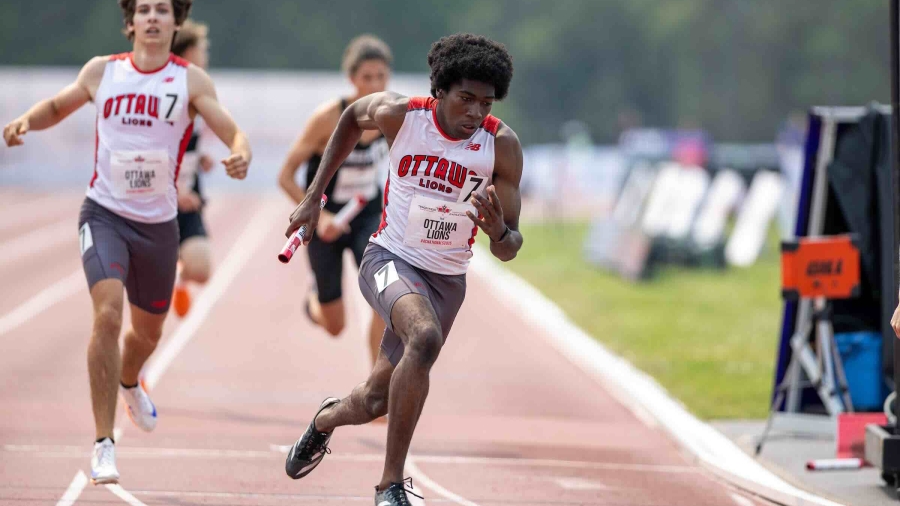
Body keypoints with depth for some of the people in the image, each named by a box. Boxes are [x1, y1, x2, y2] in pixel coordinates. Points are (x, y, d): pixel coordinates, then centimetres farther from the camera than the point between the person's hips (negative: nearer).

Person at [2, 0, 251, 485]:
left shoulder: (190, 81, -4)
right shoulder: (102, 71, 0)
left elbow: (232, 132, -11)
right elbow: (59, 105, 17)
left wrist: (241, 154, -34)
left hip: (159, 223, 2)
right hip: (104, 213, -2)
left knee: (148, 330, 20)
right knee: (108, 313, -24)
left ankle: (129, 381, 58)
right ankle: (104, 444, -21)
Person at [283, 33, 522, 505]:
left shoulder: (502, 144, -13)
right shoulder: (400, 114, -15)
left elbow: (508, 251, -8)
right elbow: (351, 117, 11)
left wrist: (498, 230, -33)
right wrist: (313, 196, 11)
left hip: (446, 280, 3)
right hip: (390, 259, -3)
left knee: (374, 401, 12)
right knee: (425, 336, -35)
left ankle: (326, 419, 51)